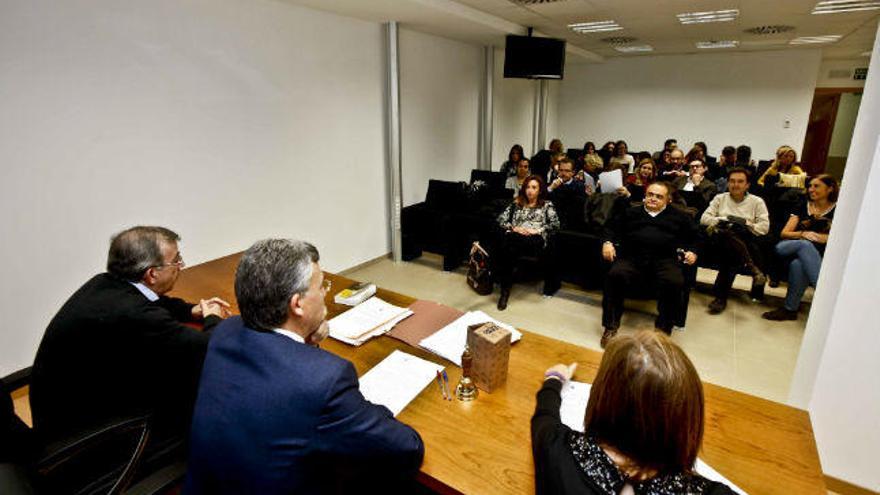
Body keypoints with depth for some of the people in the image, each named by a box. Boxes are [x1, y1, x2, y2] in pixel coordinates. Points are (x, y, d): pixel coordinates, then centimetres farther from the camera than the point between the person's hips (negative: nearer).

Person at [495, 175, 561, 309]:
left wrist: (537, 230, -9)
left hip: (535, 239, -2)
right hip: (515, 237, 2)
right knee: (505, 240, -36)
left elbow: (555, 224, 5)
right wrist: (514, 228, -3)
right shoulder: (516, 203, 27)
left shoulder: (547, 205, 21)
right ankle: (505, 288, -29)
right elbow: (501, 219, 16)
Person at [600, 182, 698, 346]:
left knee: (674, 282, -33)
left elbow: (694, 237, 23)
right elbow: (611, 227, 23)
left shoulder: (679, 216, 25)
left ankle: (664, 330, -18)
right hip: (632, 258, 0)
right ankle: (611, 326, -21)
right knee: (615, 275, -31)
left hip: (665, 260, 0)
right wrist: (607, 242, 3)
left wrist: (692, 252, 3)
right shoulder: (631, 213, 28)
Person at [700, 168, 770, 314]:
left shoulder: (757, 201, 16)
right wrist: (725, 220, -7)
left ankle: (721, 296, -34)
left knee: (731, 254, -38)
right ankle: (752, 268, -46)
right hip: (721, 240, 0)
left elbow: (764, 227, 4)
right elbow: (704, 218, 6)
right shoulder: (720, 198, 20)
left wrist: (746, 224, -9)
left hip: (745, 241, 0)